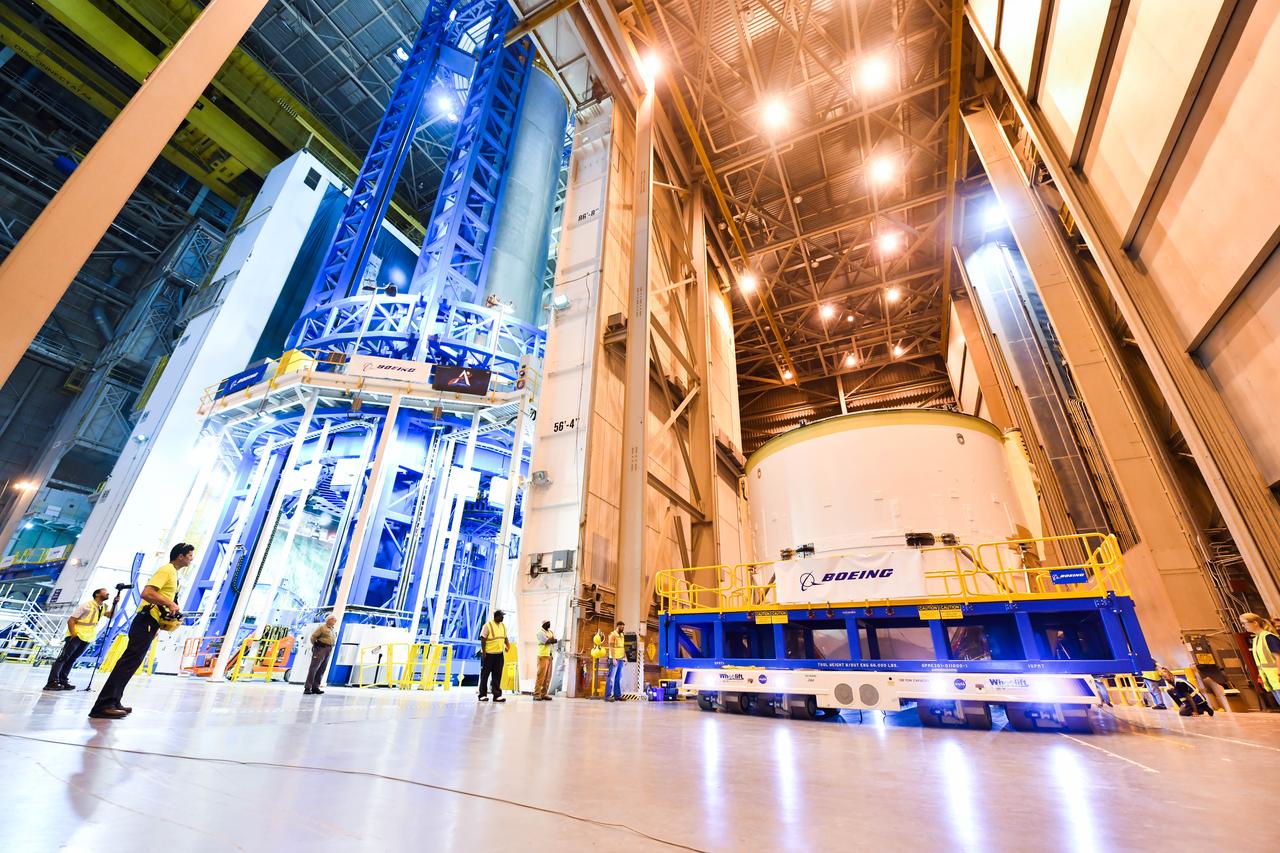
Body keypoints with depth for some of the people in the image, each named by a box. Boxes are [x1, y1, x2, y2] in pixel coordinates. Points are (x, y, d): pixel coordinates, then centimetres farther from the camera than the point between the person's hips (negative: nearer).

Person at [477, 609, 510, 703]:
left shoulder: (503, 626, 11)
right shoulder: (488, 625, -11)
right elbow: (483, 639, -12)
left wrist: (507, 644, 2)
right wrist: (483, 652, -16)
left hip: (499, 654, 6)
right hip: (488, 654, -6)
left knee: (497, 675, 5)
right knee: (485, 674, 5)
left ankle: (497, 695, 8)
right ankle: (482, 695, 14)